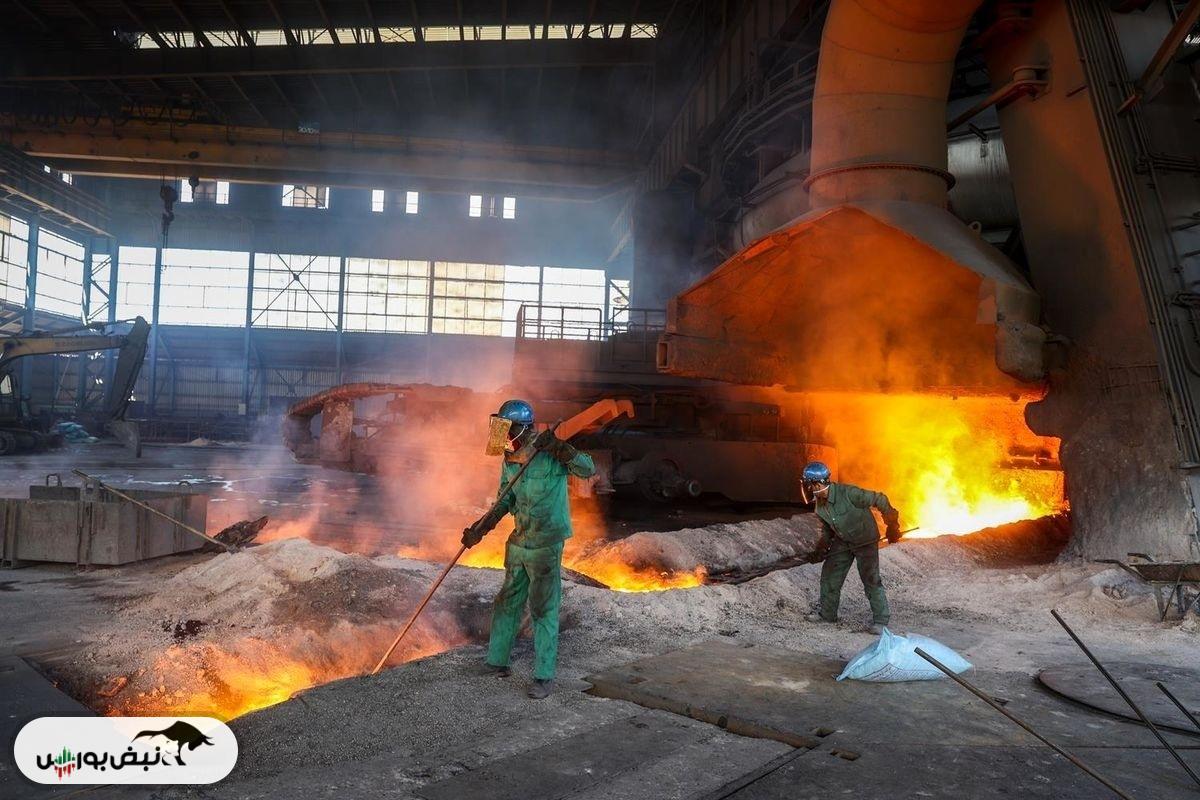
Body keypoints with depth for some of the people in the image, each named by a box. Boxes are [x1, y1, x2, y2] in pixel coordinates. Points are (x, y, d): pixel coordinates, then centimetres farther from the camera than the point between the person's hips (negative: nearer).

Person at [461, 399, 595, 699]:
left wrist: (560, 448, -36)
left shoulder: (550, 456, -17)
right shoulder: (509, 461, 4)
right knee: (507, 603, 16)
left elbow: (588, 469, -26)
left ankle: (543, 677, 8)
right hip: (518, 543, 7)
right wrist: (479, 529, 6)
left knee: (544, 611, -1)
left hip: (546, 547, -7)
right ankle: (496, 661, 30)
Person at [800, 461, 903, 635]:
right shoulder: (820, 505, -8)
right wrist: (823, 544, -4)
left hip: (865, 540, -7)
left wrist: (892, 525, -18)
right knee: (830, 574, 8)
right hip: (843, 541, 7)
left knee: (870, 579, -11)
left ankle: (881, 619, 2)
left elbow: (880, 499, -24)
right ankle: (827, 613, 23)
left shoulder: (848, 493, -32)